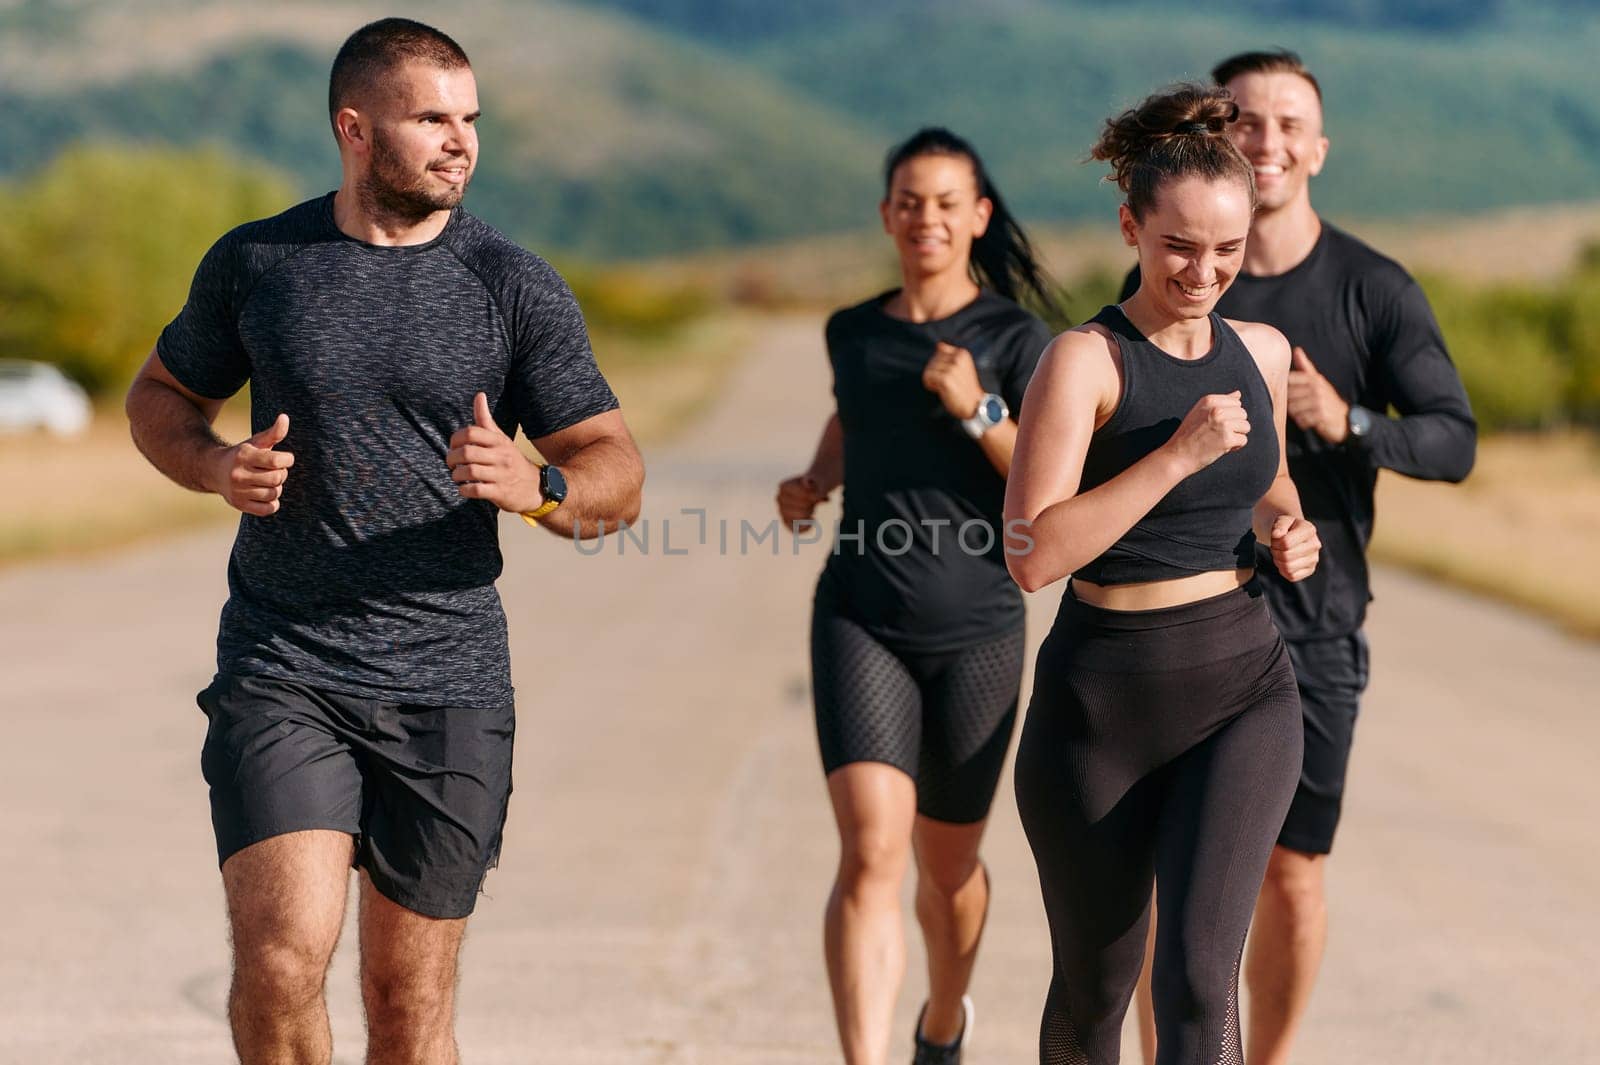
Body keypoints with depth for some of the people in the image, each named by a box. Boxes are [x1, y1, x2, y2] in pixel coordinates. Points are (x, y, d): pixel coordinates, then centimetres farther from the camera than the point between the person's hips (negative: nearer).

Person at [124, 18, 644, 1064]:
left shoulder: (516, 288, 0)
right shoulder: (254, 263, 3)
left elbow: (616, 474, 2)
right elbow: (161, 397, 18)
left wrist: (536, 487, -21)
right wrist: (217, 467, -5)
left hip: (449, 687, 0)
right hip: (281, 673, 0)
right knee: (281, 955, -18)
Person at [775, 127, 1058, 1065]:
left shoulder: (1016, 339, -3)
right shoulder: (853, 332, 8)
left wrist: (979, 410, -19)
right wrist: (814, 484, 11)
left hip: (976, 632, -1)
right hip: (860, 623, 1)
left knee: (947, 863, 15)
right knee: (871, 853, -17)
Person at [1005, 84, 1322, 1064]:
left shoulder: (1263, 351, 6)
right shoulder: (1086, 360, -11)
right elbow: (1034, 556, -20)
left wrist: (1286, 533, 4)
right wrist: (1179, 453, -23)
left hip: (1243, 688, 3)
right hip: (1103, 699, -3)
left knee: (1199, 974, -14)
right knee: (1094, 983, 13)